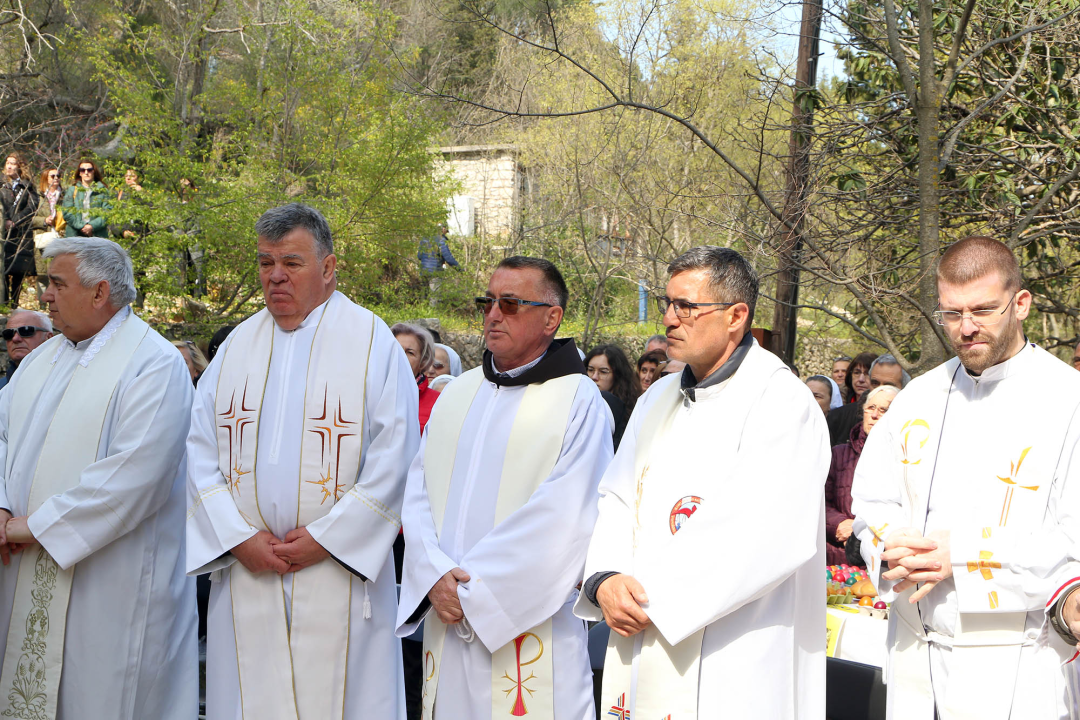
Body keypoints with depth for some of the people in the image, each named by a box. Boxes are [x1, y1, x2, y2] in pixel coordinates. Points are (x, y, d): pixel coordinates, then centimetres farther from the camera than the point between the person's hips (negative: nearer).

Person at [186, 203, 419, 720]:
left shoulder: (372, 342, -1)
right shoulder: (238, 344, 11)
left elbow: (395, 455, -8)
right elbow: (200, 450, 8)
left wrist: (325, 538, -11)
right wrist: (237, 536, -5)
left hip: (338, 570, -3)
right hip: (244, 566, 4)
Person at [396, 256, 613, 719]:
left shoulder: (579, 401, -6)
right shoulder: (458, 393, 13)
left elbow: (562, 518, -14)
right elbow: (418, 492, 8)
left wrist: (474, 587, -14)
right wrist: (435, 575, -9)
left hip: (527, 622, -5)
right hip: (448, 618, 5)